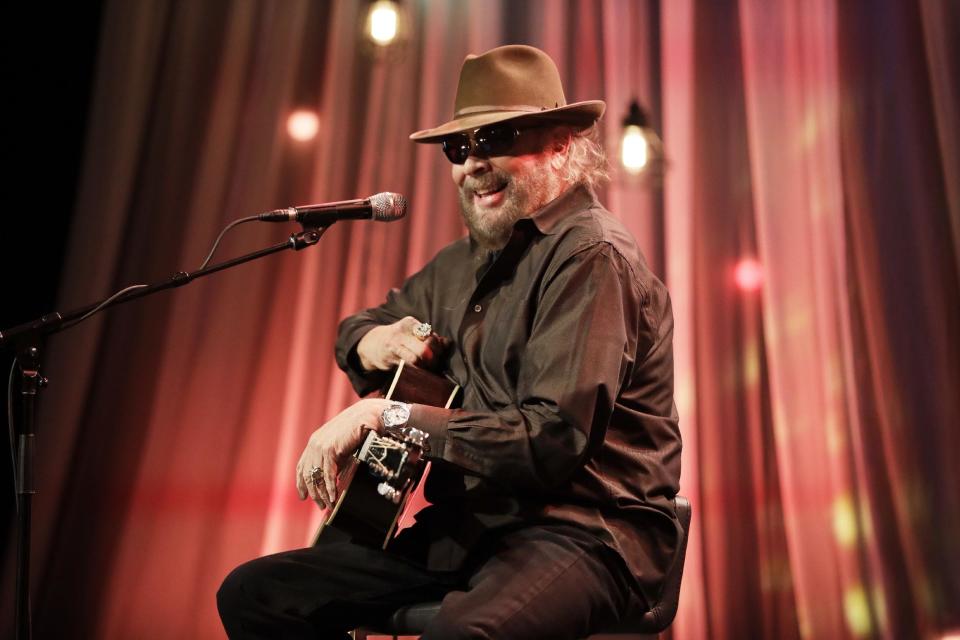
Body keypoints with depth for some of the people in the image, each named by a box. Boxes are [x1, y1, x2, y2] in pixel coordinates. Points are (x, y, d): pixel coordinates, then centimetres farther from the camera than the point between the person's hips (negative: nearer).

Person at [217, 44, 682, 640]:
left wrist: (387, 415, -21)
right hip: (468, 528, 8)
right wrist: (372, 341, 2)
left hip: (586, 532, -8)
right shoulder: (473, 259, 13)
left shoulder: (592, 258, -14)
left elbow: (554, 441, -25)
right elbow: (361, 324, 27)